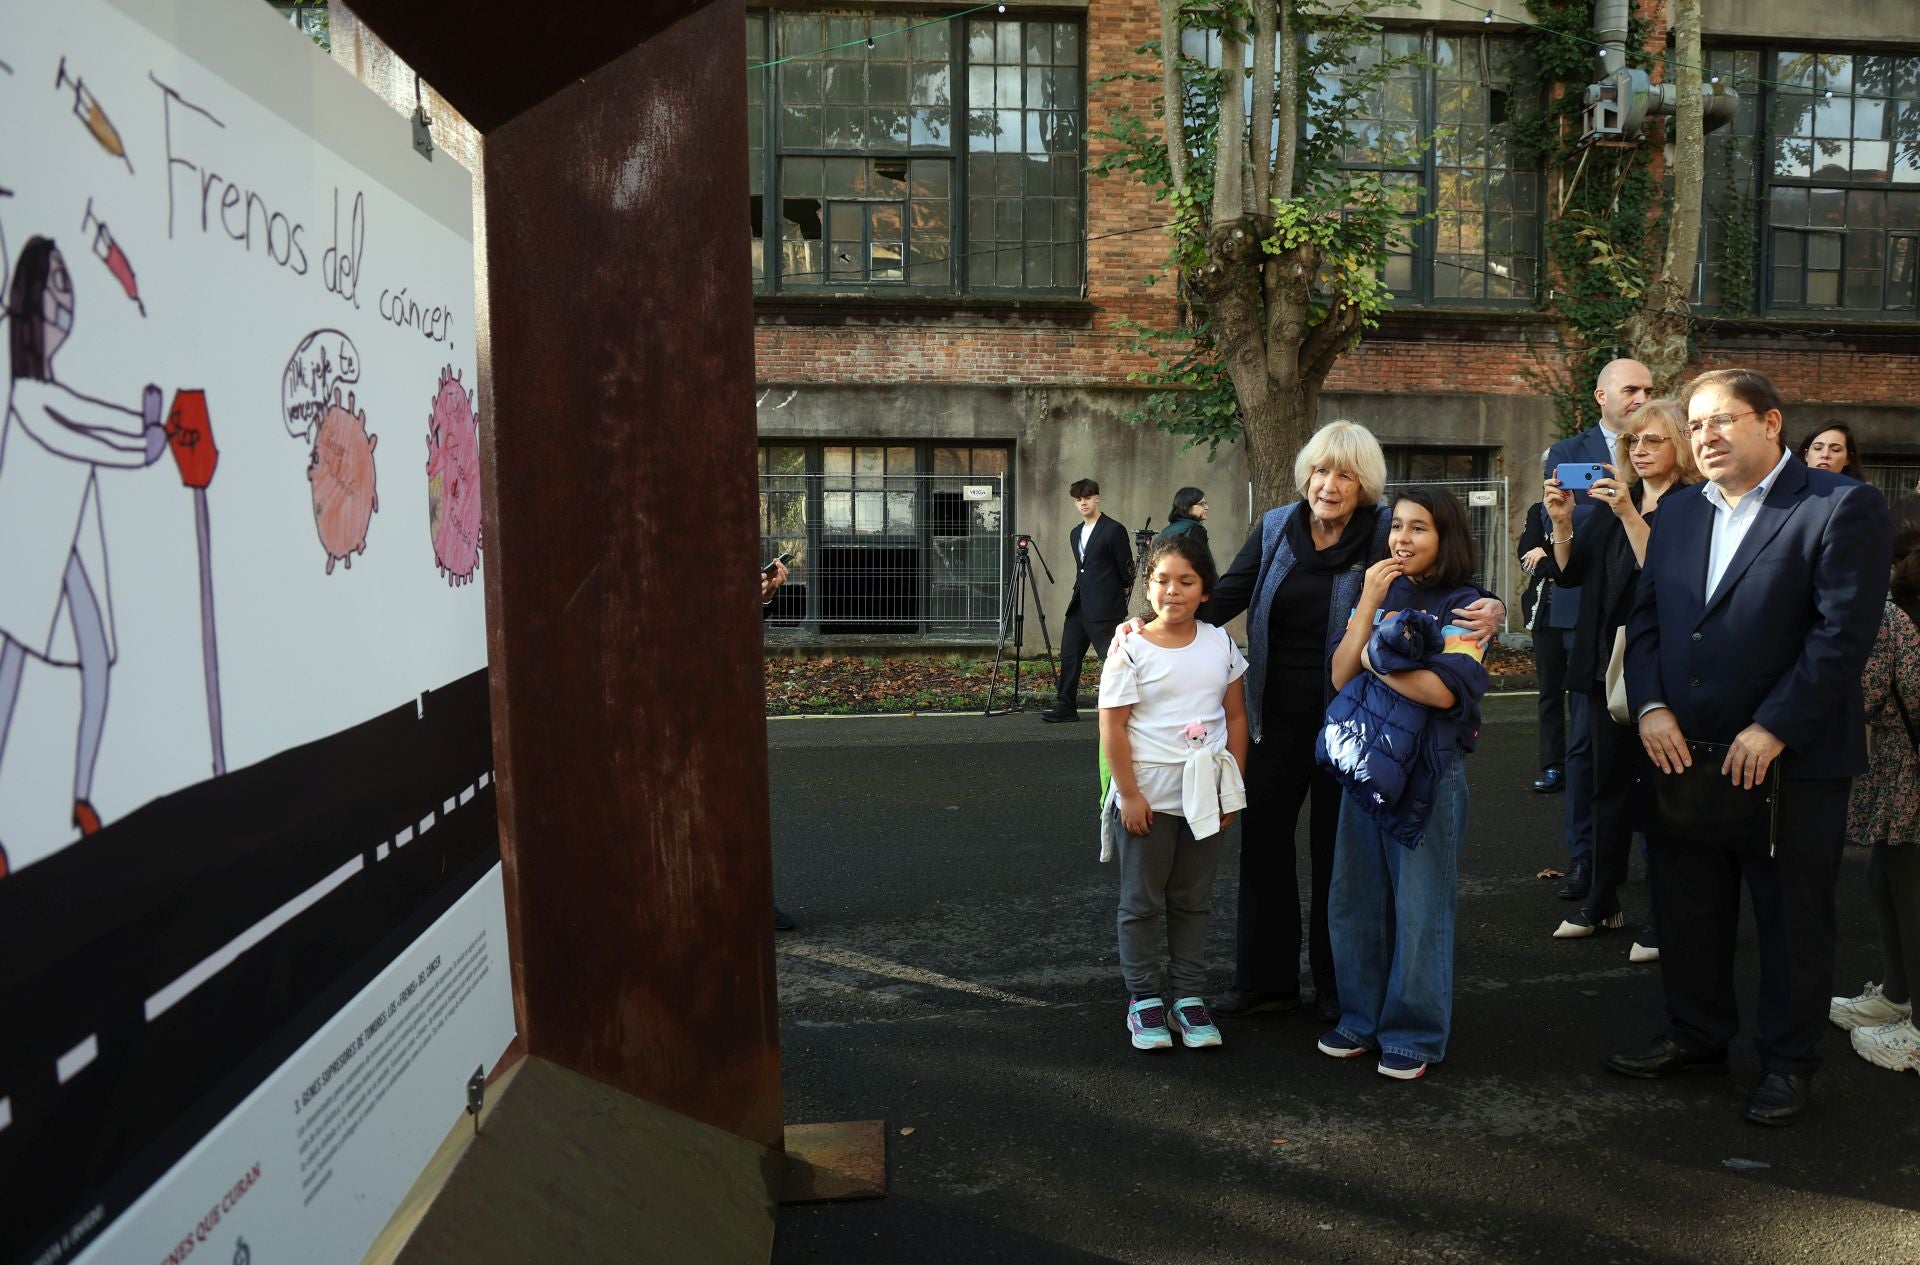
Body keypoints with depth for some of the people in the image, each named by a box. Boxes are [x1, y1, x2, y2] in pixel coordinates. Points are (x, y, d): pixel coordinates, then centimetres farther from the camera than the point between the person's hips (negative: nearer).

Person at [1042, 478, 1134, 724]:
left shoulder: (1114, 530, -9)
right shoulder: (1075, 533, 15)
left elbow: (1127, 570, -5)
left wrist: (1115, 593, 5)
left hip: (1105, 609, -8)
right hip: (1079, 606, 8)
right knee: (1069, 655, 8)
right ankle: (1066, 708, 17)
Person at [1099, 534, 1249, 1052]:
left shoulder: (1219, 643, 2)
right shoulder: (1131, 650, -11)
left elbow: (1235, 717, 7)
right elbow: (1112, 726, -11)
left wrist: (1233, 787, 3)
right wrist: (1129, 794, -14)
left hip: (1205, 797, 4)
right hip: (1148, 797, -4)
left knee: (1193, 901, 13)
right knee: (1142, 902, 8)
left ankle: (1189, 996, 25)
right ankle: (1143, 999, 20)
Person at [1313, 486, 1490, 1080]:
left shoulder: (1461, 605, -4)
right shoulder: (1379, 594, 11)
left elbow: (1444, 689, -18)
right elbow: (1341, 675, 0)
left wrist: (1374, 660, -7)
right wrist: (1369, 603, -7)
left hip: (1427, 769, -5)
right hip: (1365, 762, 5)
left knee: (1420, 905, 2)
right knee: (1355, 897, 10)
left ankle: (1415, 1034, 14)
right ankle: (1362, 1018, 24)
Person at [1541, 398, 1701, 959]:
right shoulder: (1615, 499, 11)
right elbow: (1568, 572, 7)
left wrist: (1629, 514, -28)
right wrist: (1562, 521, -8)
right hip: (1606, 662, 7)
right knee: (1609, 784, 14)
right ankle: (1602, 903, 26)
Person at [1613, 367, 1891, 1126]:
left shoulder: (1841, 507, -8)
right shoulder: (1677, 514, 12)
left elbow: (1843, 632, -15)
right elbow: (1645, 619, 11)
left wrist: (1773, 731, -19)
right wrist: (1650, 706, -4)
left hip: (1790, 761, -5)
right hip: (1681, 752, 6)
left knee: (1792, 918, 9)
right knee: (1686, 911, 15)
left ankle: (1788, 1061, 25)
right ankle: (1696, 1036, 32)